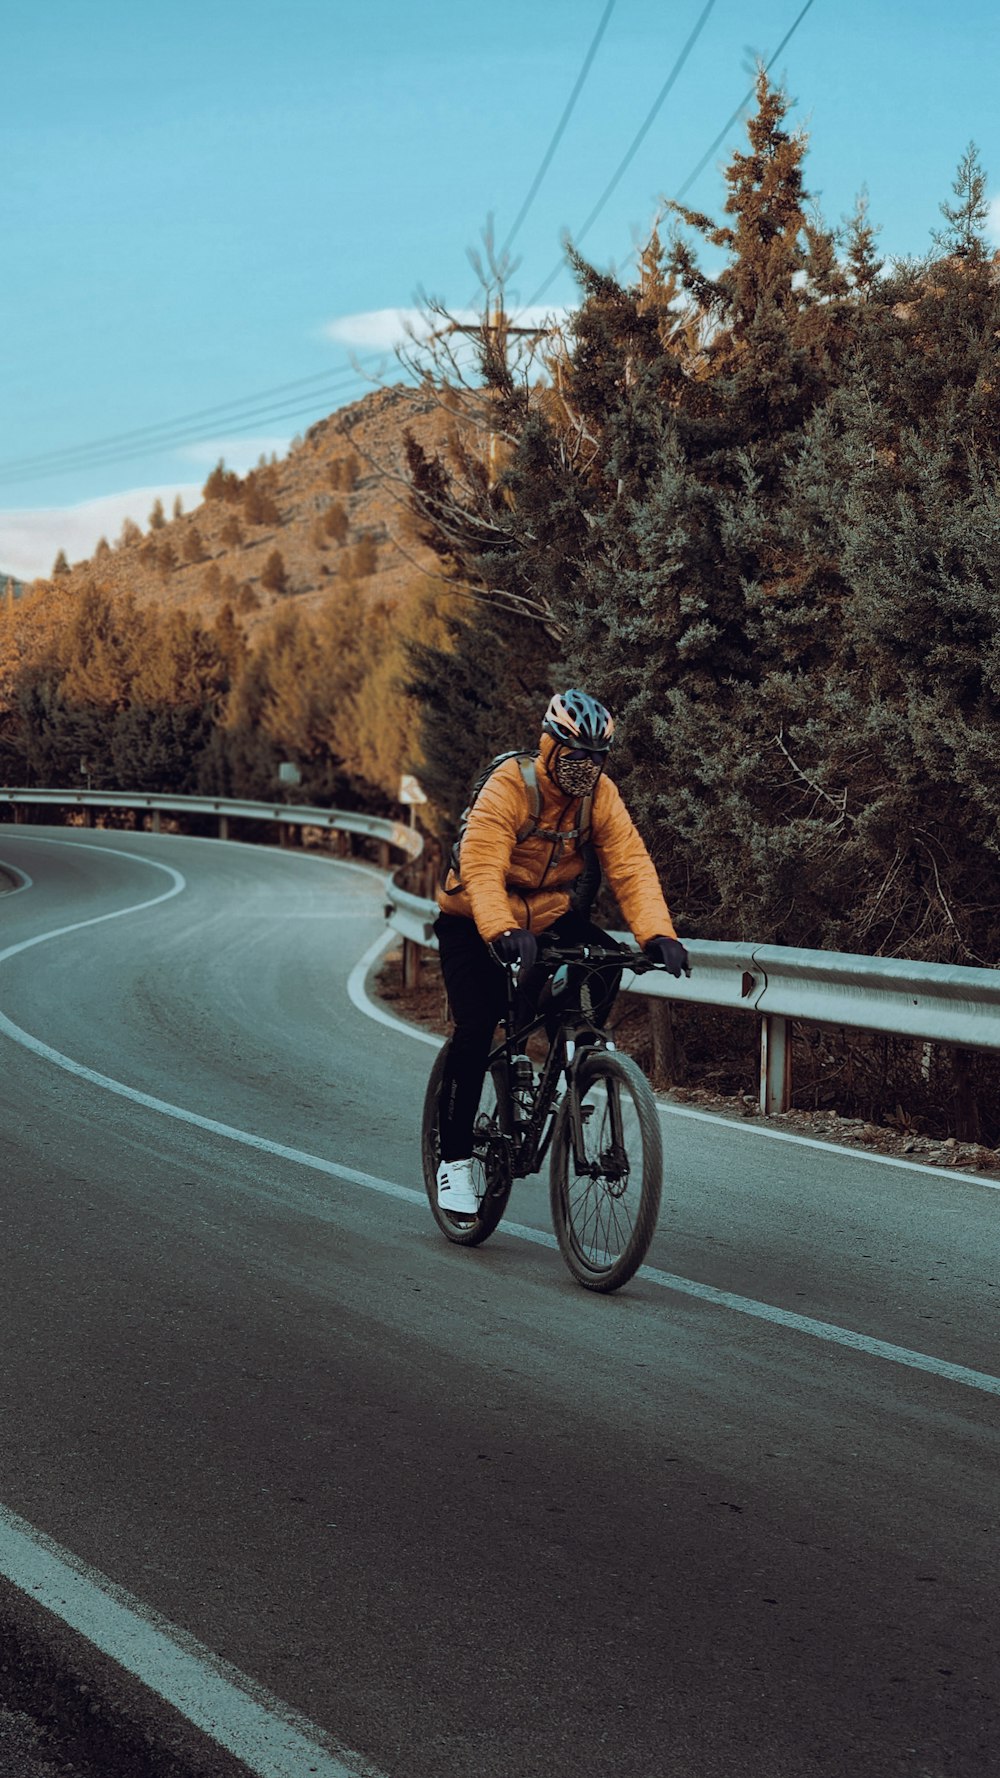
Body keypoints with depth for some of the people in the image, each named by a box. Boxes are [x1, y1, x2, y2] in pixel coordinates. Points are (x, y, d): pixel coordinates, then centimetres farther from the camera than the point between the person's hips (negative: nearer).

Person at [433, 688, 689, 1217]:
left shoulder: (600, 796, -12)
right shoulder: (509, 787, -25)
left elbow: (632, 865, -20)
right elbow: (482, 869, -36)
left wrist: (658, 934, -36)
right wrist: (502, 932, -52)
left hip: (552, 915, 4)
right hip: (475, 920, -4)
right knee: (475, 1030, -14)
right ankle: (455, 1158, -2)